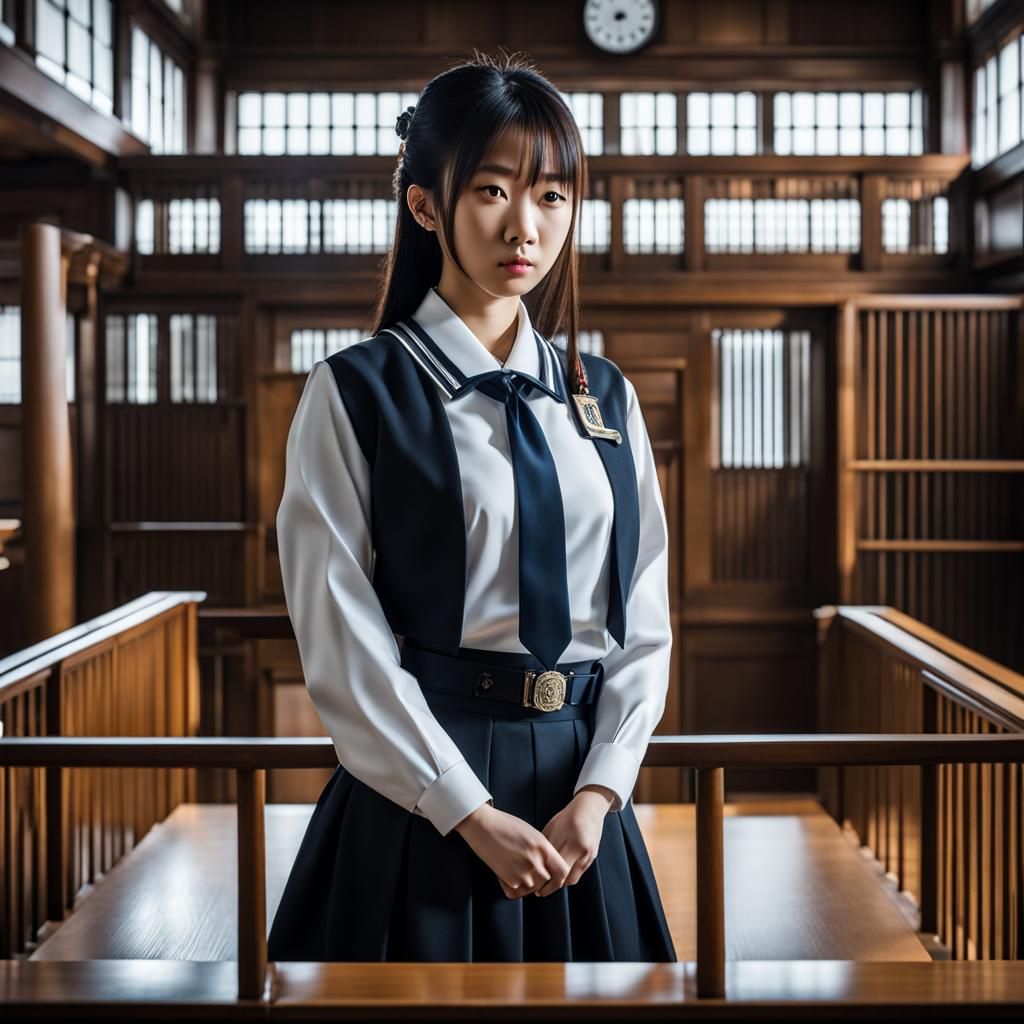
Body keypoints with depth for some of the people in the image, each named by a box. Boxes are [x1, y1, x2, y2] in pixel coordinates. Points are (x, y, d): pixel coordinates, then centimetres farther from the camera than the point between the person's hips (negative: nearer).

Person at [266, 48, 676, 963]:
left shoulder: (605, 395, 9)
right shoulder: (356, 394, -5)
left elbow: (646, 621, 6)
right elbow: (343, 642, -10)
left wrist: (597, 794, -8)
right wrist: (473, 813, -15)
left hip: (581, 792, 4)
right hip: (418, 791, -4)